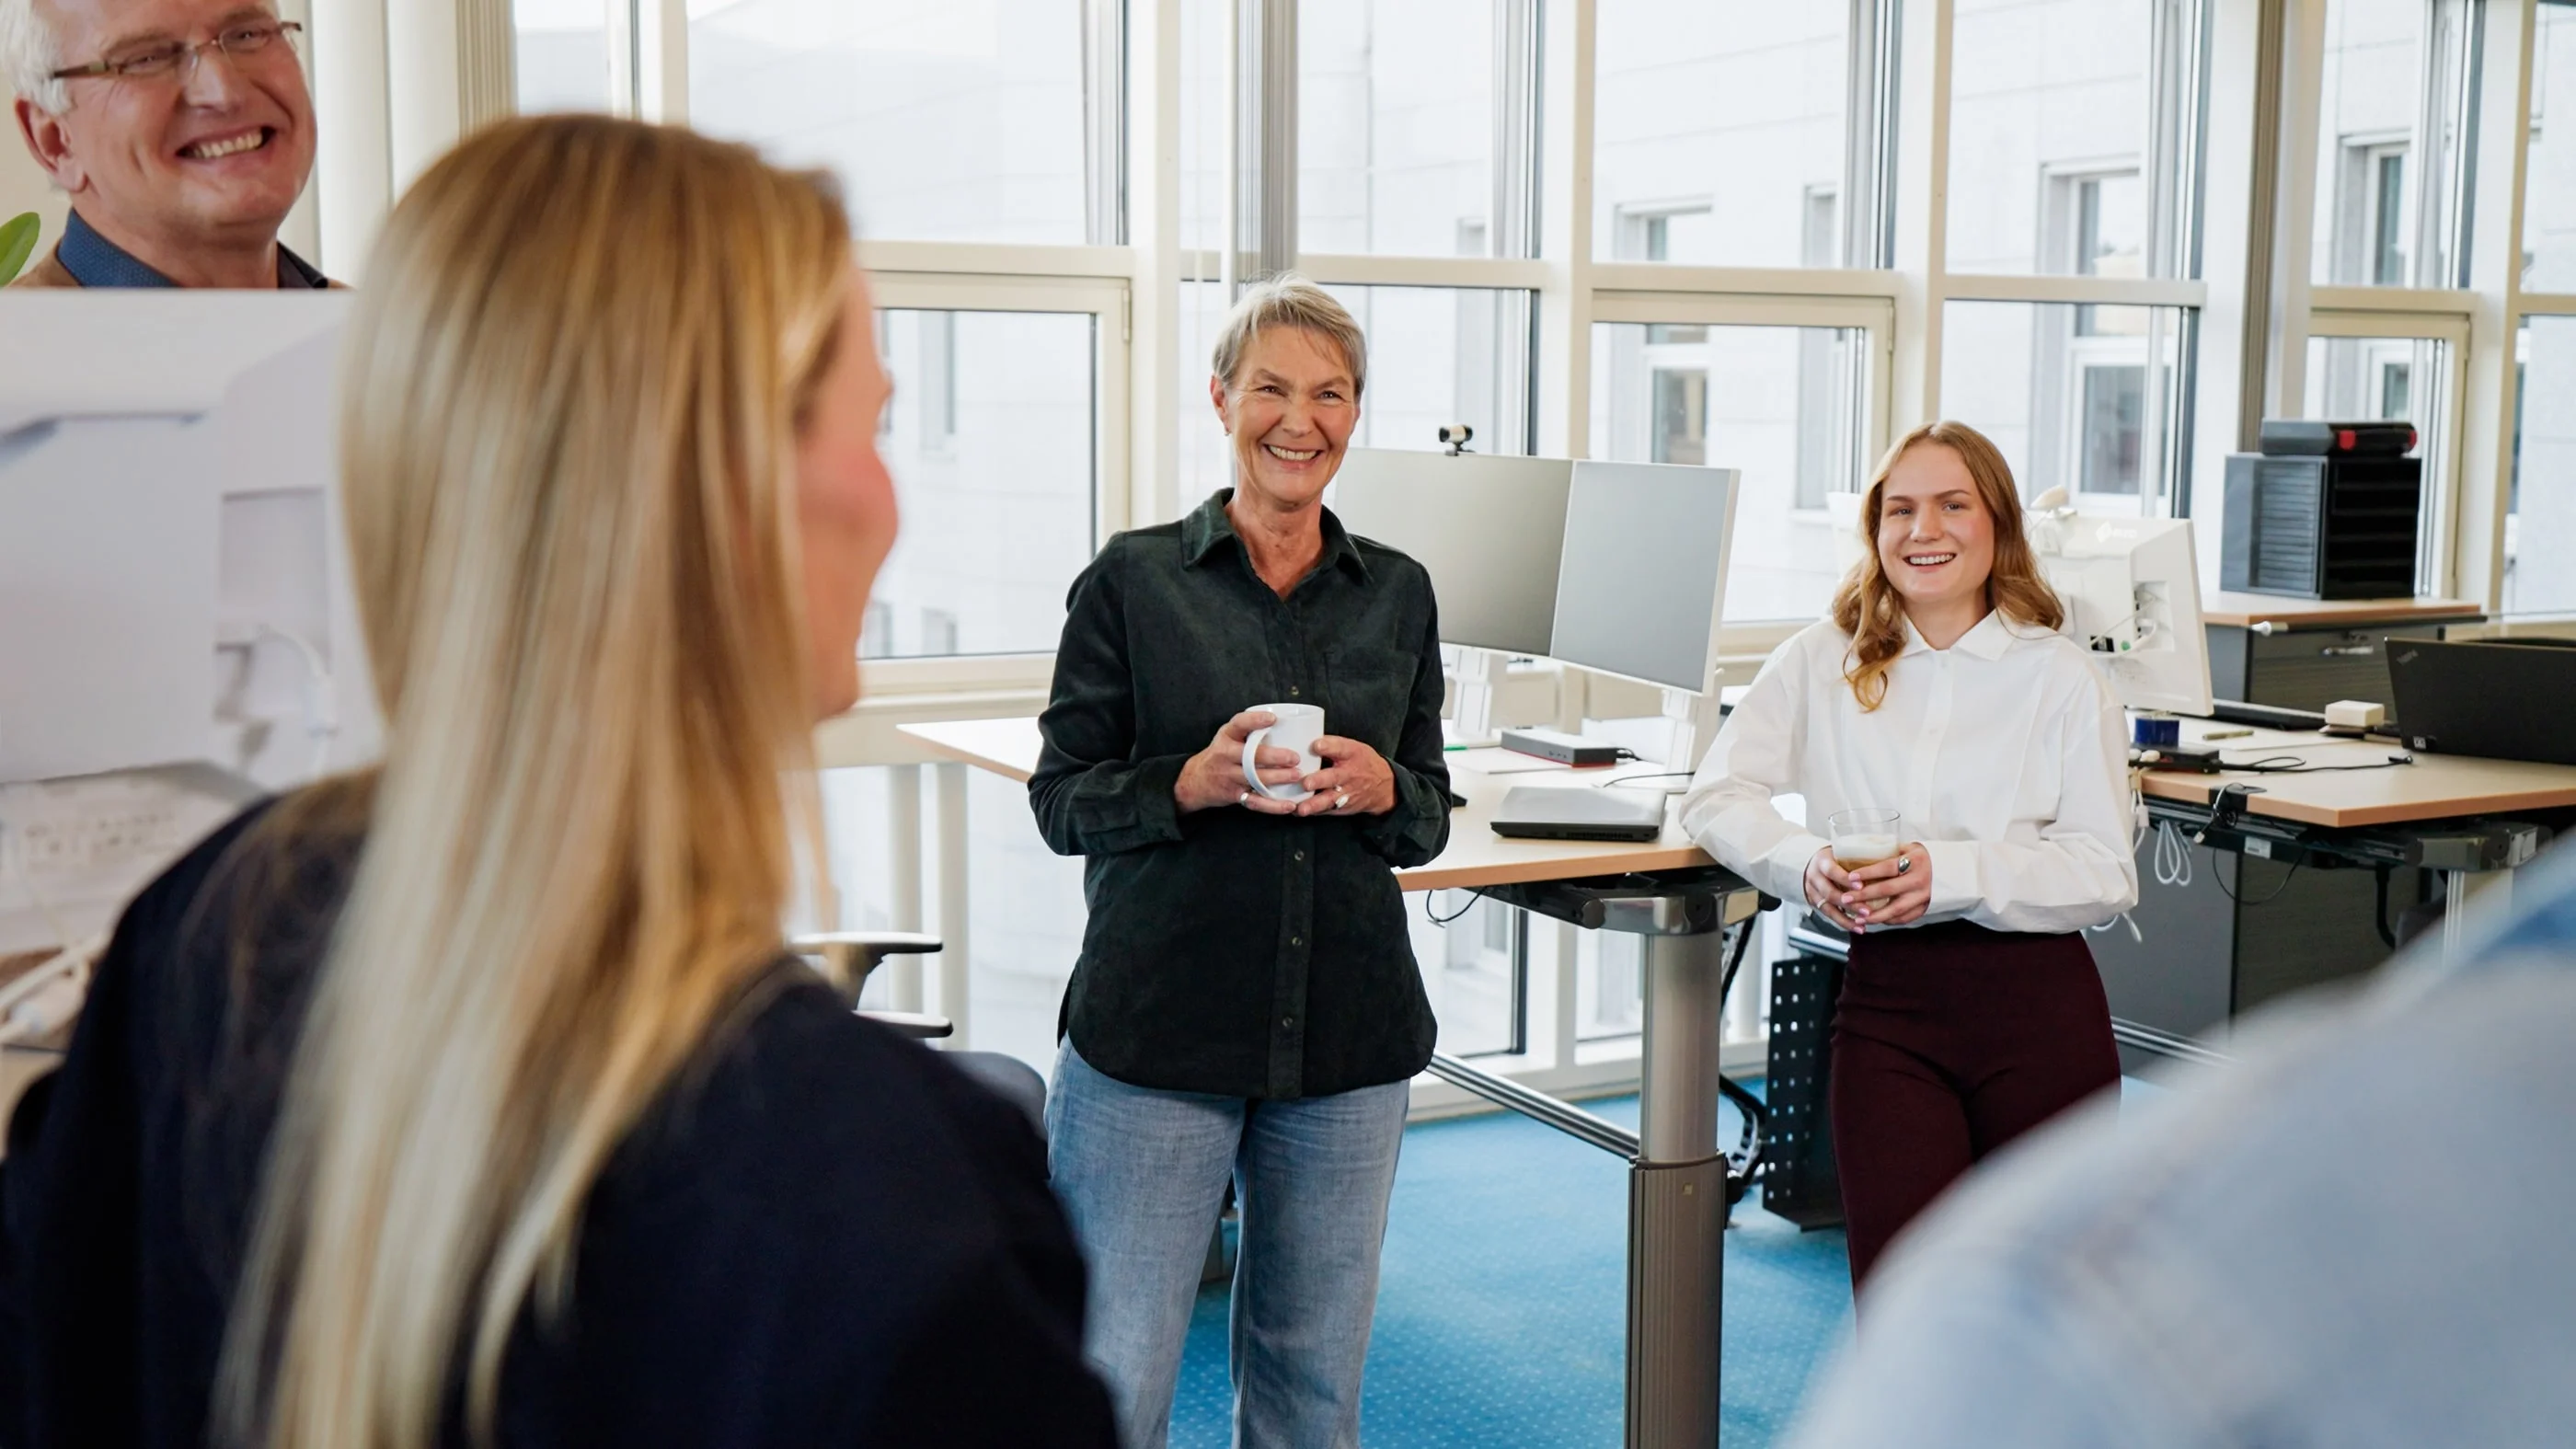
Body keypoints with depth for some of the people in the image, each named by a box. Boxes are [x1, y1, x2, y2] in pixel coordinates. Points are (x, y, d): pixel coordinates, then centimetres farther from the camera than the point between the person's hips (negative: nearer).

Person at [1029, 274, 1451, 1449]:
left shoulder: (1397, 593, 9)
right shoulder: (1134, 579, -1)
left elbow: (1431, 814, 12)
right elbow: (1061, 799, -2)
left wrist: (1380, 789, -10)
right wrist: (1195, 784, -19)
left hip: (1346, 1034, 3)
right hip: (1155, 1029, -3)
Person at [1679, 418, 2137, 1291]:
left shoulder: (2059, 677, 2)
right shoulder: (1821, 663, 10)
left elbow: (2108, 873, -5)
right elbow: (1716, 795, 5)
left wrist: (1952, 875, -19)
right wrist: (1808, 864, -15)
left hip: (2035, 1001, -1)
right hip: (1886, 999, 1)